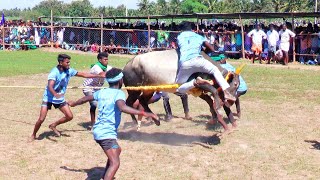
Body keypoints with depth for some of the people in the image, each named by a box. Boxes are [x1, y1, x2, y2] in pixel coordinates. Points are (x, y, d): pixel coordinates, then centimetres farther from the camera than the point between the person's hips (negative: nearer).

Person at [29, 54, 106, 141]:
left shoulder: (69, 71, -7)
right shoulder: (54, 72, -26)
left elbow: (83, 74, 5)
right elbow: (50, 86, -40)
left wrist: (99, 76, 6)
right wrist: (55, 94, -61)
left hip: (60, 98, 6)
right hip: (49, 98, -6)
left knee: (69, 116, 0)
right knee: (41, 119, -12)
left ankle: (53, 125, 23)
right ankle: (33, 135, 13)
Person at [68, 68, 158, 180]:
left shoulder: (102, 92, 11)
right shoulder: (119, 93, -11)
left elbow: (86, 98, 27)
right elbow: (122, 107, -33)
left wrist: (74, 103, 48)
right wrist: (143, 113, -39)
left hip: (98, 131, 9)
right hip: (107, 133, -9)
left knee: (117, 150, 31)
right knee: (115, 163, -18)